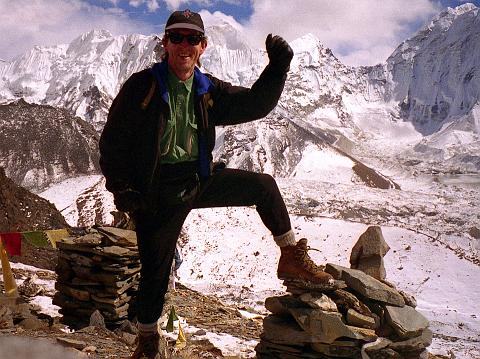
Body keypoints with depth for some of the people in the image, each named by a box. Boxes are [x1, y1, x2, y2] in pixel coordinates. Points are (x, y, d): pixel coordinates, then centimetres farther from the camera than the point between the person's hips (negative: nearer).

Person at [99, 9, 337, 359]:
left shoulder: (208, 90, 5)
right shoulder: (142, 86, -10)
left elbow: (254, 104, 5)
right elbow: (113, 139, -8)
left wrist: (278, 67, -8)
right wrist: (120, 187, -14)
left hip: (199, 179, 5)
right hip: (156, 192, -4)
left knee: (263, 185, 0)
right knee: (155, 270, 4)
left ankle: (292, 257, 14)